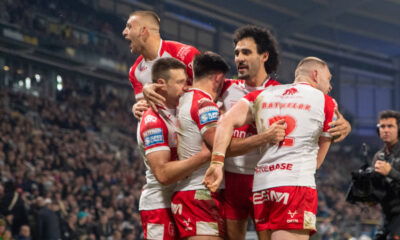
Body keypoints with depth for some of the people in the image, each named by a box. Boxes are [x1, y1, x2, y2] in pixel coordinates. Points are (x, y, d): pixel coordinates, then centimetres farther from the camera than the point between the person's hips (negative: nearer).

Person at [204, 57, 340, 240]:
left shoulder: (263, 95, 18)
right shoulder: (326, 103, 9)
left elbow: (227, 121, 2)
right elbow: (317, 160, 13)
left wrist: (217, 162, -6)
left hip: (260, 187, 5)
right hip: (297, 184, -5)